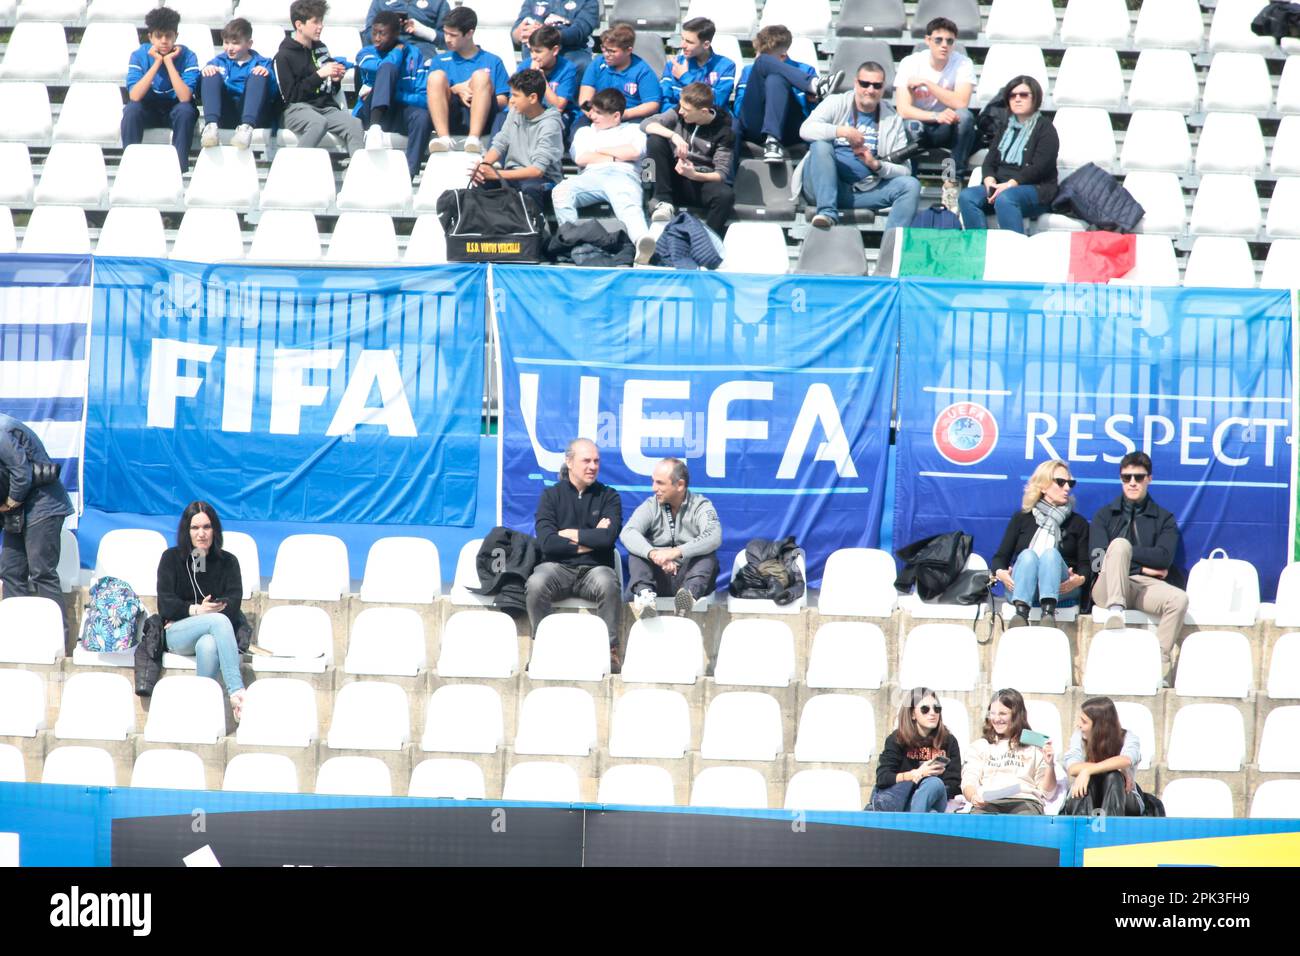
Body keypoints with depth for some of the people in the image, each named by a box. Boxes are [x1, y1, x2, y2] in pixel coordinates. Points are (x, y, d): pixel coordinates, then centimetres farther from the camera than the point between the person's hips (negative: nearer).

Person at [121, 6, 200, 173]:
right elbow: (134, 96, -27)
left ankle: (179, 165, -26)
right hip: (149, 108, 1)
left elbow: (185, 98, -29)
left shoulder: (187, 56, -18)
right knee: (131, 109, -31)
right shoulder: (139, 55, -15)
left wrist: (168, 61, -30)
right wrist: (157, 62, -29)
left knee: (186, 109, -34)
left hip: (175, 110, -1)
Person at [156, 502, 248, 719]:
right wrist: (195, 610, -17)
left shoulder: (227, 562, 15)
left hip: (211, 635, 1)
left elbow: (233, 603, 1)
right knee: (219, 620, -35)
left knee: (209, 645, -39)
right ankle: (236, 691, -48)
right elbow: (165, 604, 0)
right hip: (175, 635, -1)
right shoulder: (171, 558, 11)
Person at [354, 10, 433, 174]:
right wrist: (398, 50, 1)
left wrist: (390, 94, -18)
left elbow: (424, 99, -7)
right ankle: (375, 128, -51)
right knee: (388, 68, -28)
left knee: (422, 116, -37)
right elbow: (381, 69, -17)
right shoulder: (366, 53, 9)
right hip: (372, 114, -1)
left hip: (399, 116, 1)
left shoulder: (414, 55, 7)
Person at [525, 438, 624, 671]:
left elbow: (608, 537, -7)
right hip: (558, 567, 0)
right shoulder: (551, 495, 9)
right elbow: (546, 542, -5)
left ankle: (610, 650, -27)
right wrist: (590, 540, -4)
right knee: (535, 584, -33)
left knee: (607, 583, -36)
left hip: (594, 568, 0)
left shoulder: (608, 497, 11)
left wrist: (570, 534, -1)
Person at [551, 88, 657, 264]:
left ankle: (642, 241, -72)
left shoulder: (633, 130, 27)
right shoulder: (585, 132, 36)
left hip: (623, 175, -3)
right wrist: (616, 157, 10)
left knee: (627, 204, -41)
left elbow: (634, 151, 4)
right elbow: (581, 158, 15)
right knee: (560, 192, -32)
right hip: (591, 176, 3)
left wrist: (600, 151, 13)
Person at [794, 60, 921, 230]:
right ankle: (827, 212, -37)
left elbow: (904, 170, 5)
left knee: (911, 185, -18)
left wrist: (876, 164, -14)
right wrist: (841, 131, -25)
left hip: (863, 191, 2)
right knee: (821, 145, -28)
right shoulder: (836, 103, 5)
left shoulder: (892, 121, 10)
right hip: (824, 188, -2)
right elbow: (806, 129, -13)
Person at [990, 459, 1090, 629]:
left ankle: (1049, 613, -59)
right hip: (1019, 588, 0)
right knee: (1028, 555, -32)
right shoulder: (1022, 519, 24)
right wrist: (1000, 573, -10)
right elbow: (1000, 557, 15)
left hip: (1061, 589, 0)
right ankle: (1021, 612, -60)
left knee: (1051, 553, -31)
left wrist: (1080, 579, -14)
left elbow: (1085, 563, 10)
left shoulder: (1078, 523, 24)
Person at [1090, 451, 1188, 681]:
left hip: (1146, 585, 1)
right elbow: (1098, 558, 2)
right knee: (1120, 543, -31)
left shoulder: (1163, 519, 19)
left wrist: (1125, 553, -2)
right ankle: (1115, 609, -49)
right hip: (1108, 588, -1)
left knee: (1179, 599, -32)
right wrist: (1143, 566, -2)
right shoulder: (1105, 515, 18)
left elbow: (1164, 558, 1)